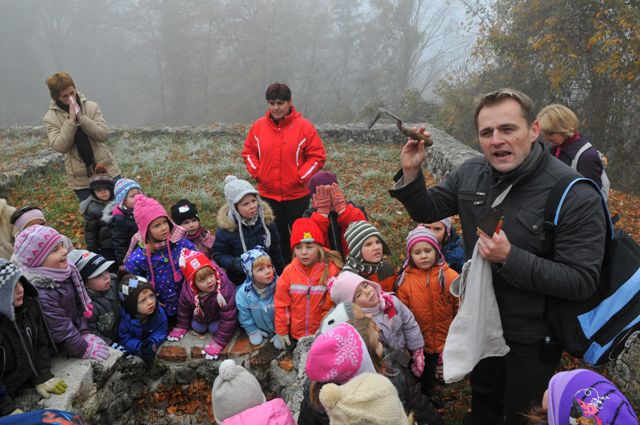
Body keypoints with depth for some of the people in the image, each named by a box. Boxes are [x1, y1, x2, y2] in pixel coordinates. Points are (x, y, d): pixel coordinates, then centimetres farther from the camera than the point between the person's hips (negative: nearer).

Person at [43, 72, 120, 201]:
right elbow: (59, 146, -14)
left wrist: (81, 118, -20)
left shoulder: (91, 107, -1)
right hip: (80, 178, 0)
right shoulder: (51, 118, -2)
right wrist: (71, 120, -21)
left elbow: (104, 134, -10)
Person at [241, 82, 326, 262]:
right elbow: (248, 152, 12)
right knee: (276, 236, 16)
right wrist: (256, 172, -2)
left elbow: (317, 156, -6)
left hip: (297, 194, -3)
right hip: (268, 194, 3)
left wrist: (301, 176, -13)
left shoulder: (304, 126, -8)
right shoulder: (258, 126, 2)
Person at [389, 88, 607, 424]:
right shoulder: (471, 174, -9)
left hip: (533, 336, -5)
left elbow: (582, 281, -26)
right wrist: (411, 172, -17)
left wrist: (510, 257, -36)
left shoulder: (576, 196, -26)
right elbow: (426, 211, 2)